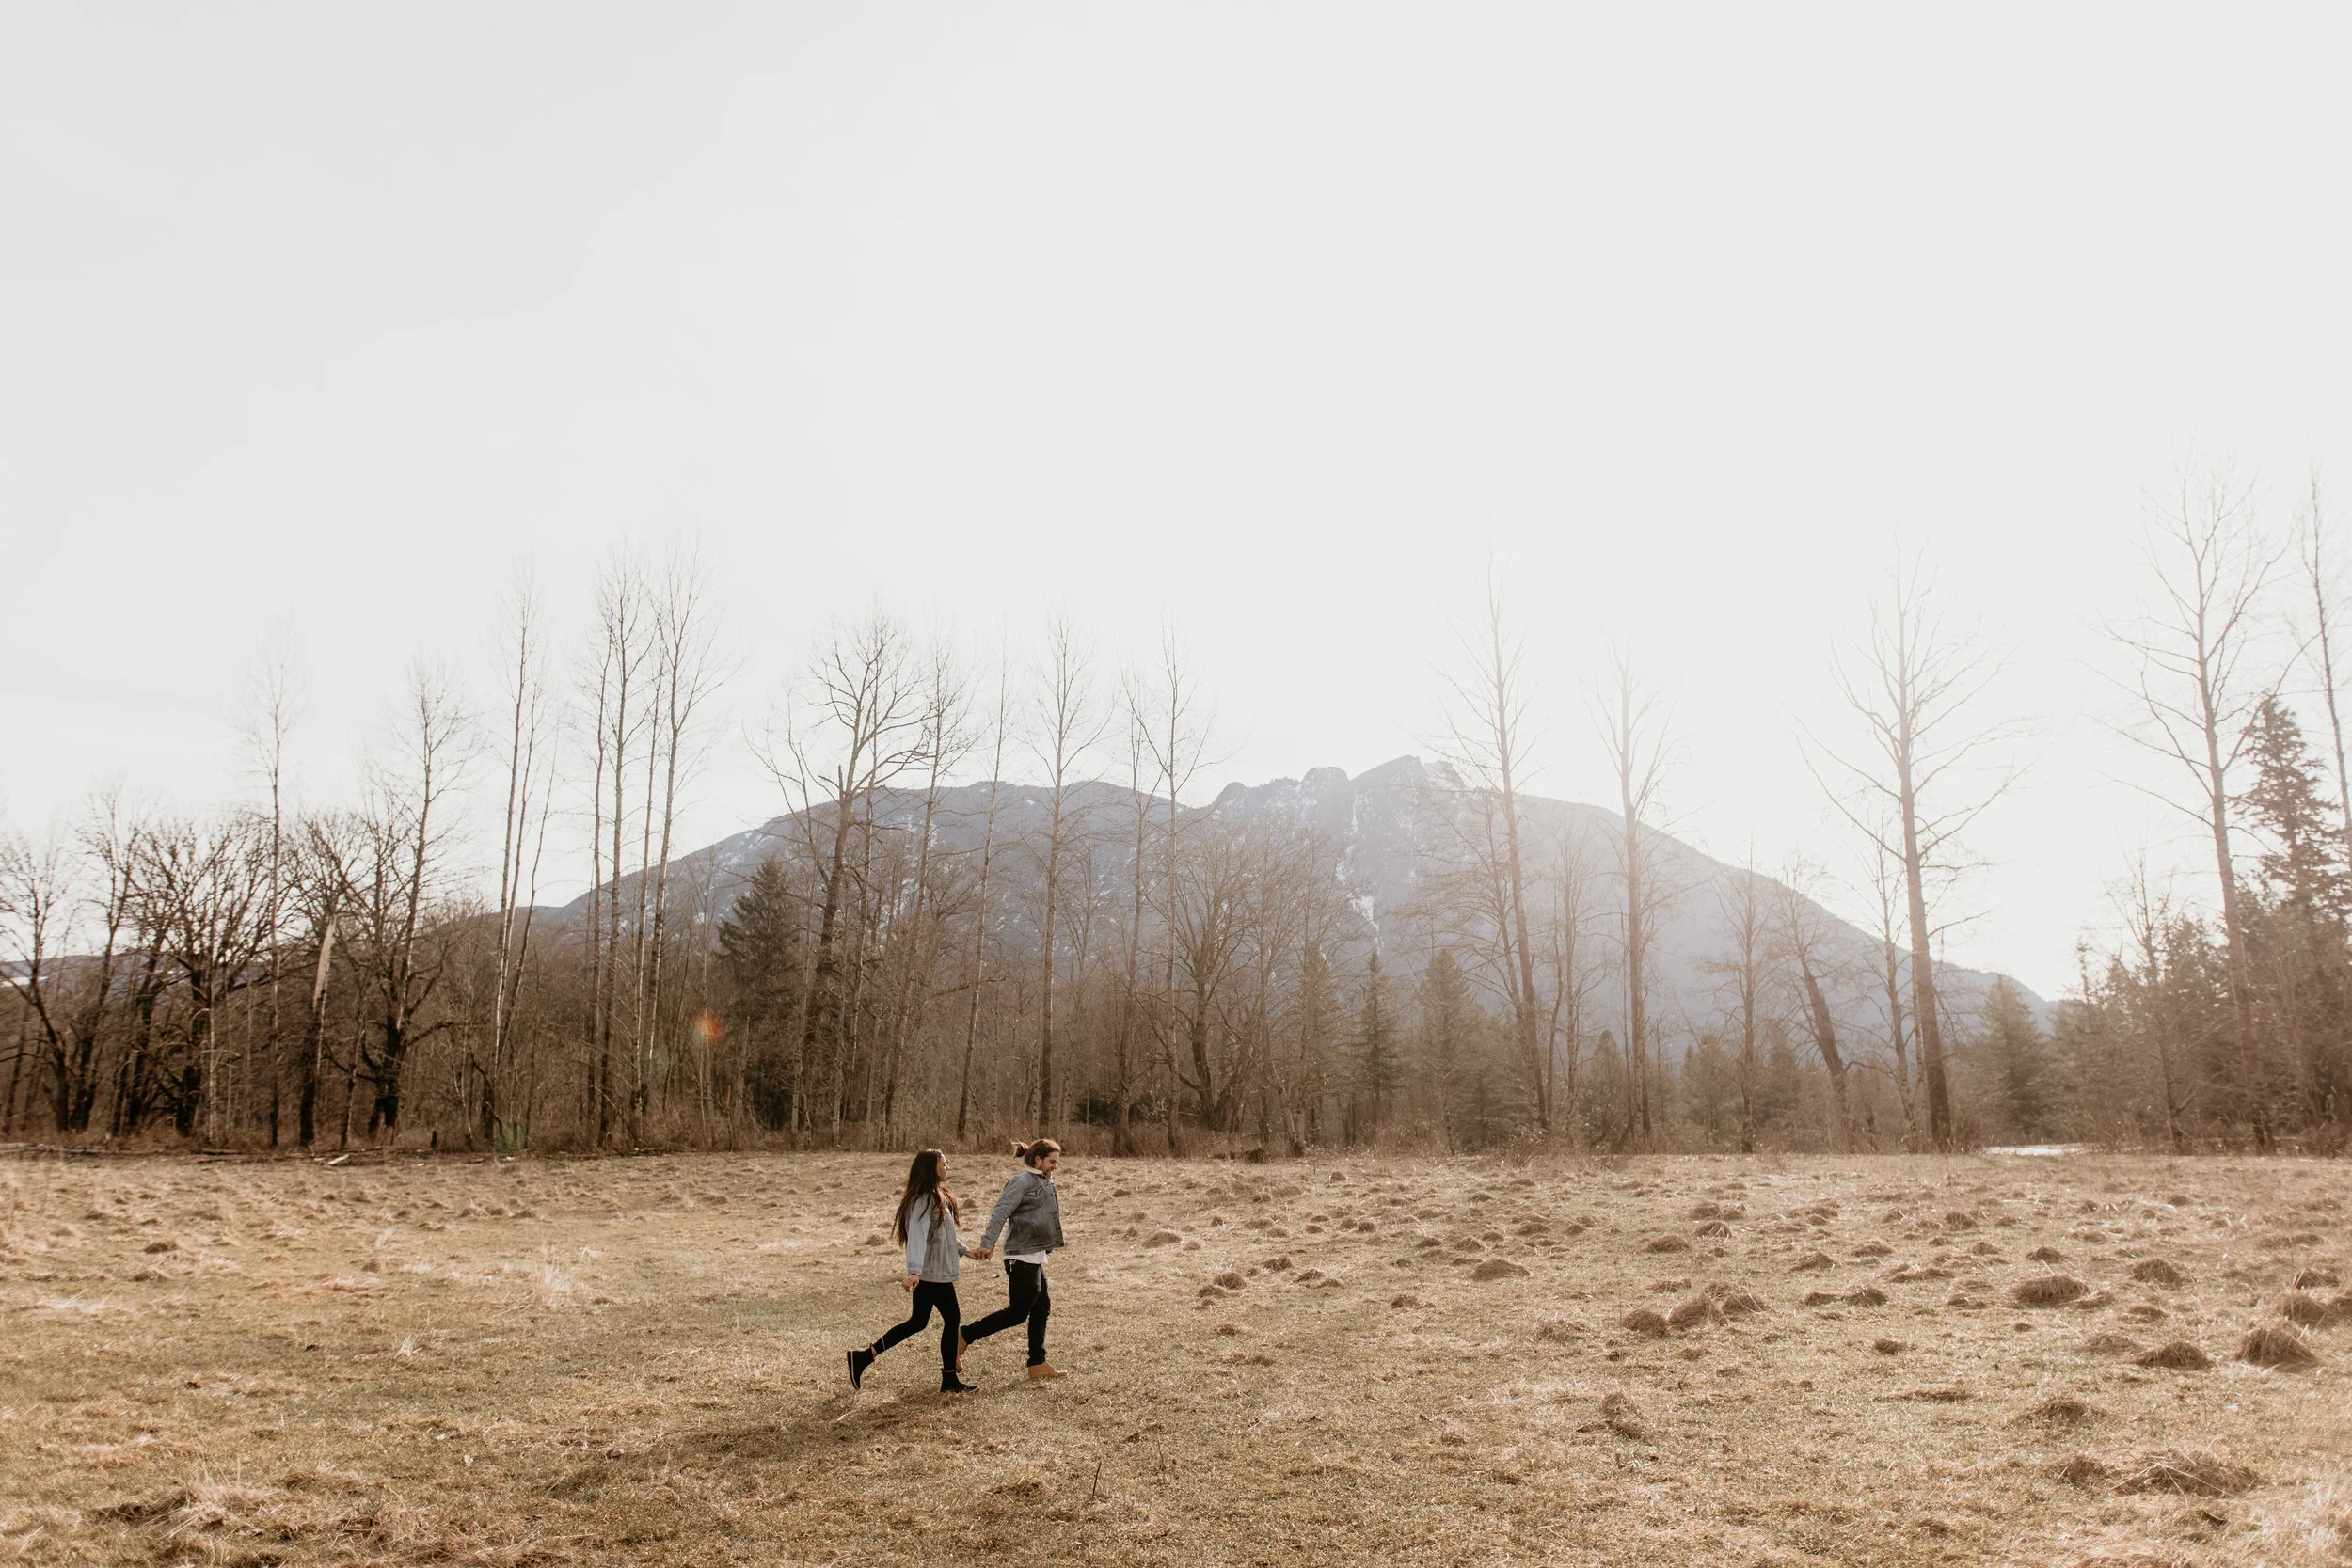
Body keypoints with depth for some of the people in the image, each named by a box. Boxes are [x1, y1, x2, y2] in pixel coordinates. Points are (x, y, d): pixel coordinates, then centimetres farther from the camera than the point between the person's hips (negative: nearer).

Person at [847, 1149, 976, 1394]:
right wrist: (914, 1271, -40)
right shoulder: (924, 1200, -18)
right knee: (952, 1318, 1)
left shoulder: (937, 1197, 15)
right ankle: (949, 1381, 11)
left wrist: (964, 1250, 29)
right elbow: (917, 1235, -30)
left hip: (926, 1273, 10)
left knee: (917, 1322, 14)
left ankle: (863, 1357, 15)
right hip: (933, 1272, -10)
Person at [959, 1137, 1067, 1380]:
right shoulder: (1022, 1181, -13)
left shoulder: (1042, 1182, 17)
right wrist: (987, 1244, -27)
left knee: (1041, 1308, 12)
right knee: (1017, 1312, -7)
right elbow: (1000, 1213, -21)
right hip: (1022, 1258, -10)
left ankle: (1038, 1365, 18)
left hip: (1034, 1258, 10)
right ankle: (963, 1338, 0)